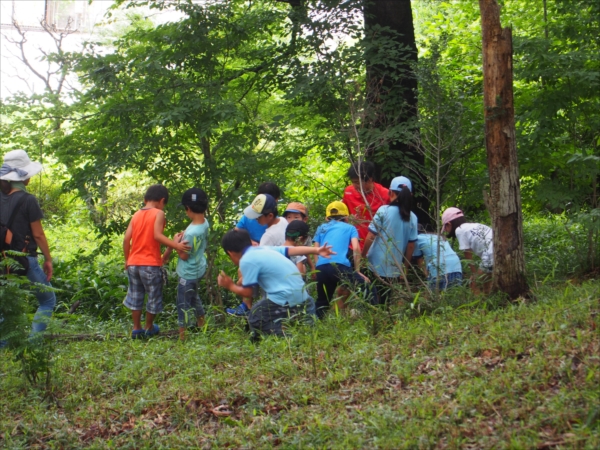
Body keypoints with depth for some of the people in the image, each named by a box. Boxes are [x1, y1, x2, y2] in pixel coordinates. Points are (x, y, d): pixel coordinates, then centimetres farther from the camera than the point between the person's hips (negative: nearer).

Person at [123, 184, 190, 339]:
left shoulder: (136, 215, 8)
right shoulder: (159, 213, -7)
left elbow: (126, 239, 3)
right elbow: (157, 235, -21)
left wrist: (127, 259, 14)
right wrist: (177, 246, -27)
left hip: (133, 263, 5)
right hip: (151, 264, -5)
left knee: (135, 296, 16)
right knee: (153, 296, 12)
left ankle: (137, 329, 21)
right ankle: (149, 328, 22)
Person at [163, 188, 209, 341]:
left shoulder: (191, 233, -33)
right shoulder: (205, 223, -7)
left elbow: (184, 255, -24)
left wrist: (176, 243, -10)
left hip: (188, 273, -9)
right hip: (199, 268, 9)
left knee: (183, 303, 5)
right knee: (194, 296, 29)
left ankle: (183, 335, 15)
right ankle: (201, 323, 46)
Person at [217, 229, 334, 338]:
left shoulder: (246, 261, -9)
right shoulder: (266, 250, 15)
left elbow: (247, 292, -7)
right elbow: (291, 250, 9)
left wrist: (230, 286, 10)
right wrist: (316, 250, 4)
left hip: (284, 303, -8)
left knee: (255, 319, 8)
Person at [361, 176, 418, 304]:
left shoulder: (383, 211, -10)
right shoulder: (412, 218, 0)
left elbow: (370, 237, -10)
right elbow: (411, 246, 4)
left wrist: (363, 255, 3)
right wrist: (405, 267, 15)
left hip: (376, 265, -3)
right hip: (395, 270, 3)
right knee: (385, 301, 12)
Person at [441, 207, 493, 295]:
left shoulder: (459, 230, 4)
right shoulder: (476, 226, 26)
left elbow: (469, 257, 4)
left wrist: (475, 275, 13)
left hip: (491, 257, -8)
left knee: (474, 284, 7)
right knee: (486, 279, 26)